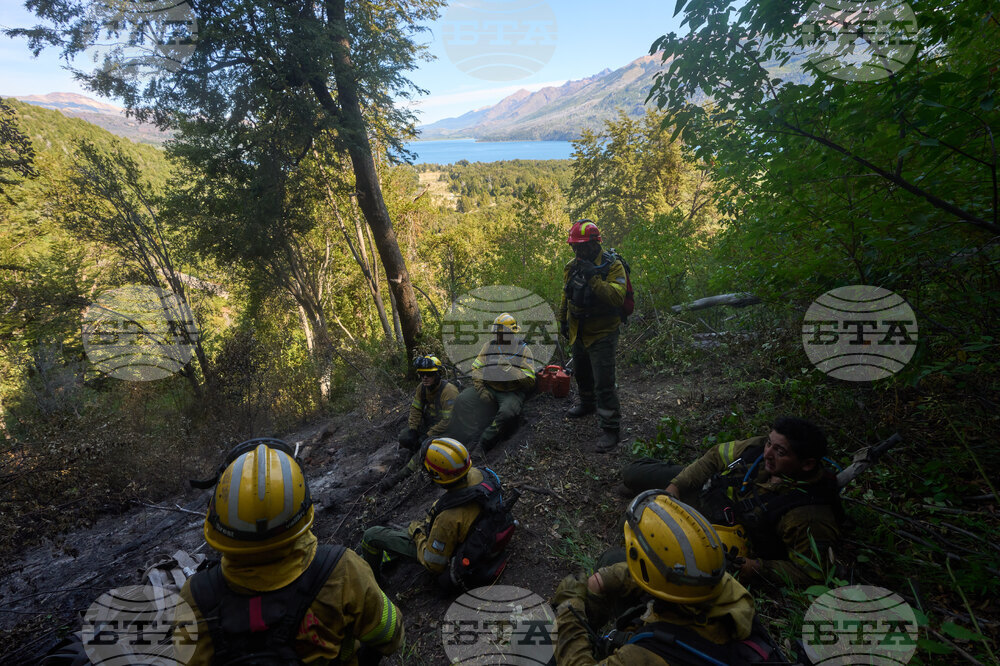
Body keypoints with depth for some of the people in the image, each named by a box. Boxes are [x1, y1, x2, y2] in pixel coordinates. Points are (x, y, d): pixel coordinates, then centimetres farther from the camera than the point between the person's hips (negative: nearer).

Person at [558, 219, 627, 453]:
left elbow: (618, 297, -30)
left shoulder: (612, 266, -18)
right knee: (581, 373, 25)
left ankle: (611, 429, 3)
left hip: (602, 334, -7)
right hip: (579, 332, 7)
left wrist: (593, 278, -34)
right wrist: (563, 319, 18)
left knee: (603, 383, -8)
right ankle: (587, 403, 51)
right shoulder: (572, 266, 3)